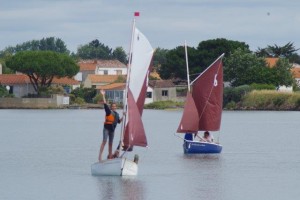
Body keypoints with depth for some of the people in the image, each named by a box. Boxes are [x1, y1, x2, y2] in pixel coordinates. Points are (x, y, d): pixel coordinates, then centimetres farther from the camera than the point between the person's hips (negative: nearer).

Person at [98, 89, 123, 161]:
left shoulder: (116, 114, 12)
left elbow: (119, 121, 21)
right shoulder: (109, 111, -7)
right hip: (106, 128, -7)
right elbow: (105, 104, -17)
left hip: (112, 129, 7)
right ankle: (100, 156, -20)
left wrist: (123, 117, 7)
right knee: (104, 141, -16)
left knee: (110, 143, 13)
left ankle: (110, 156, 21)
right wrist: (103, 96, -22)